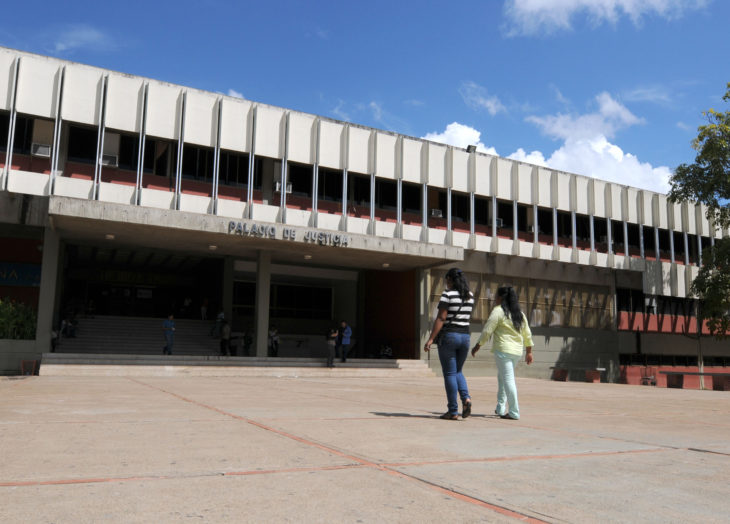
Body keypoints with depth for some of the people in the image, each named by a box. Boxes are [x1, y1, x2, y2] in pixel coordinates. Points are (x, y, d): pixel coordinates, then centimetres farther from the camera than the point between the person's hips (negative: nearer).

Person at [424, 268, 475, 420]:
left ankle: (453, 411, 2)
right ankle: (466, 398, -6)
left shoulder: (447, 294, -11)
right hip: (465, 336, 6)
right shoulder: (470, 295, 8)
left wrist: (431, 339, -16)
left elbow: (441, 318, -17)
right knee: (458, 371, 19)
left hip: (448, 336, -6)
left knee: (449, 374, 1)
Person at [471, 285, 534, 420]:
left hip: (503, 350, -7)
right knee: (502, 377, 20)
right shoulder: (520, 313, 13)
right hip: (517, 351, 7)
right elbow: (527, 334, 15)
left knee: (508, 380, -5)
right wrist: (529, 352, 21)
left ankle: (514, 413, -5)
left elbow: (487, 331, -11)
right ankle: (501, 408, 23)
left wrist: (477, 346, -1)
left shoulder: (498, 311, -8)